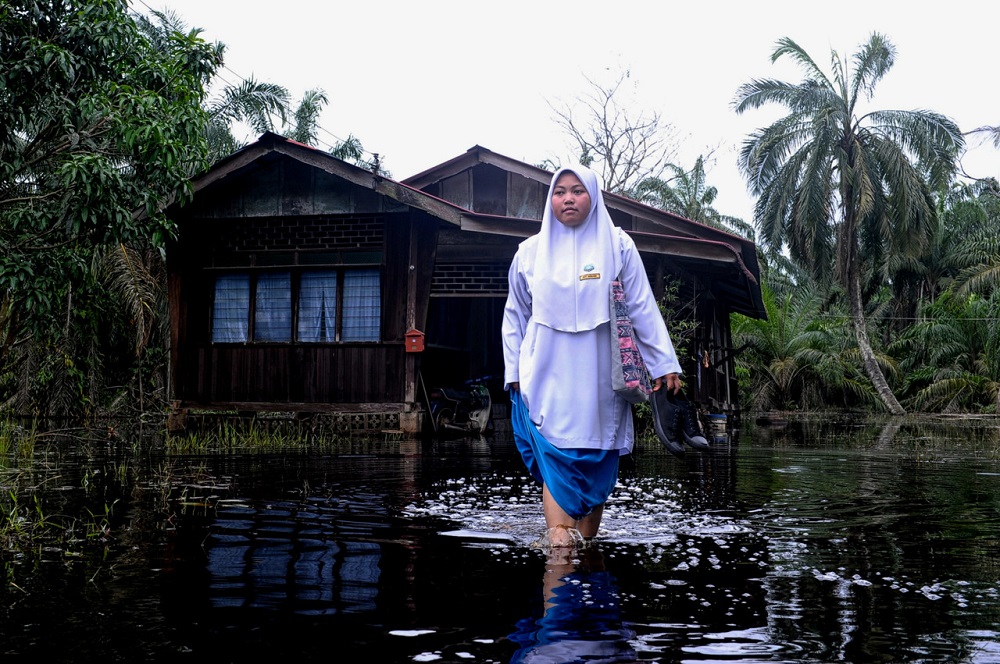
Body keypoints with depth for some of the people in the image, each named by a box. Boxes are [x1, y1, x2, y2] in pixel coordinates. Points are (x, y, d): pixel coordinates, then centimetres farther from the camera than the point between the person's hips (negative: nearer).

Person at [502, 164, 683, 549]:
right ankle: (558, 535, -22)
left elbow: (643, 308, 4)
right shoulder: (530, 251, 9)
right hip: (549, 374, 0)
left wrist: (664, 364, 1)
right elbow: (515, 315, 15)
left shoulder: (618, 246, 4)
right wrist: (513, 370, 10)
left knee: (598, 461, 2)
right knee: (556, 456, -13)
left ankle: (587, 539, 11)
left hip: (600, 374, 0)